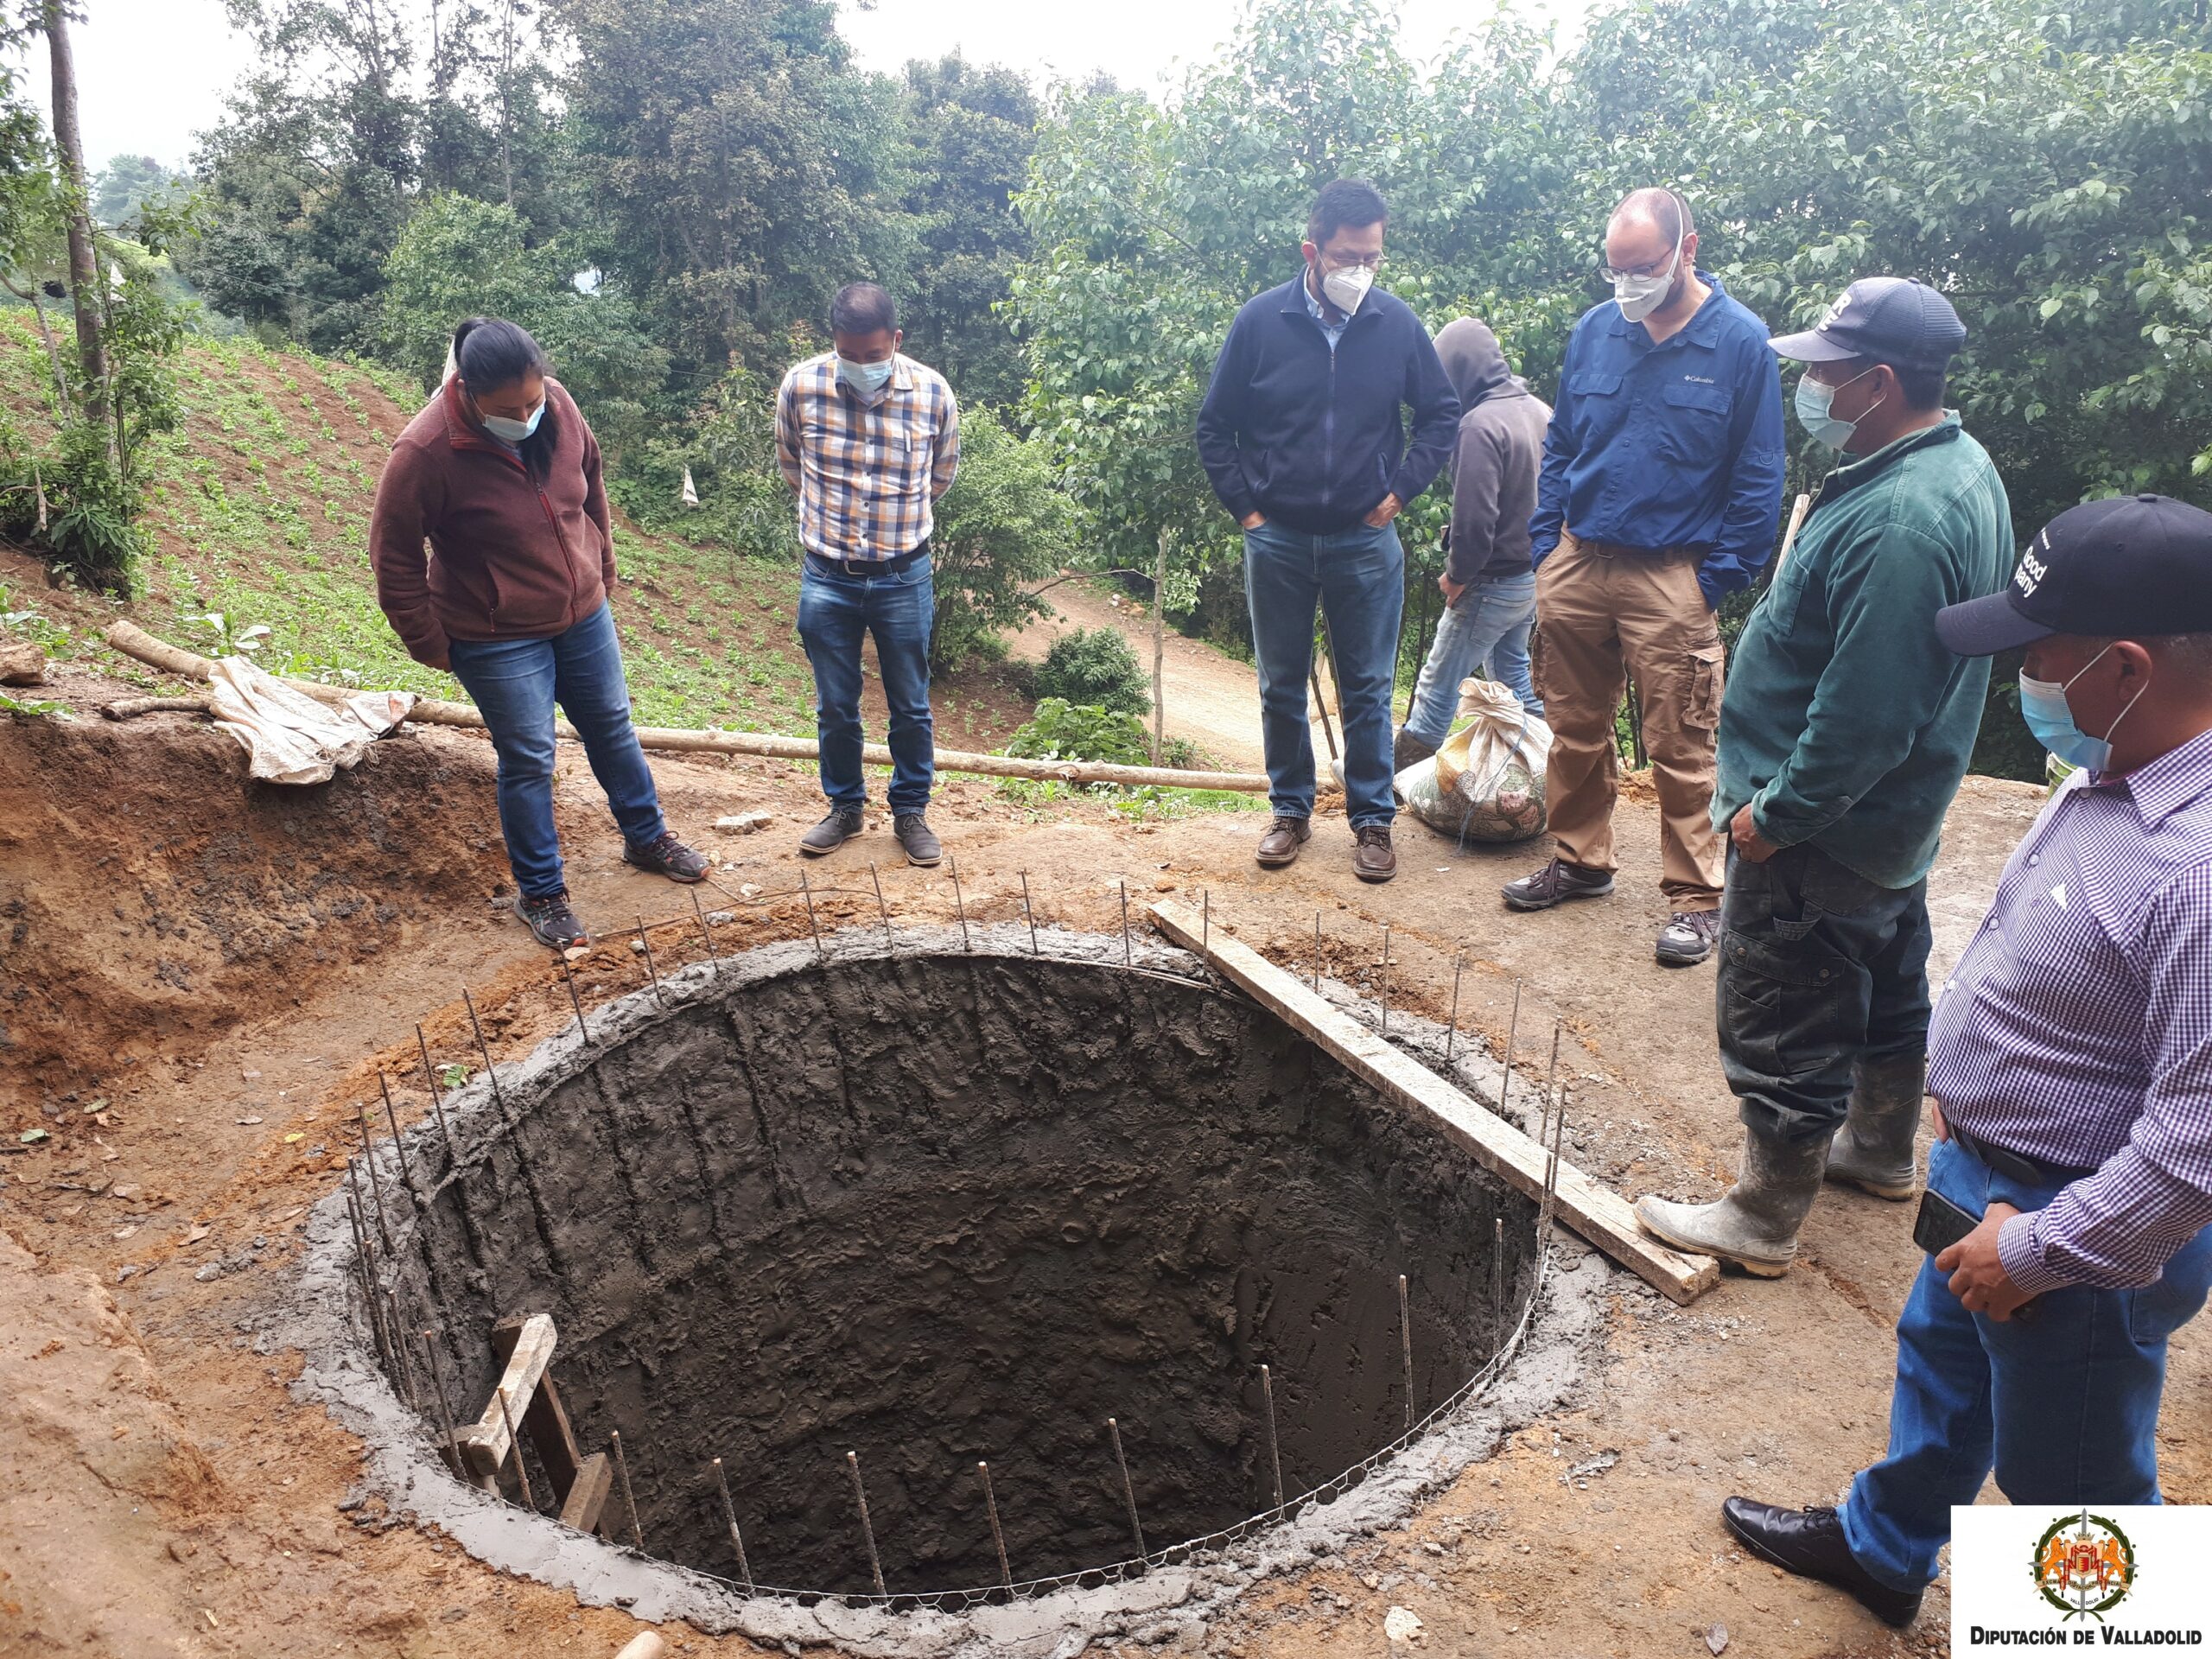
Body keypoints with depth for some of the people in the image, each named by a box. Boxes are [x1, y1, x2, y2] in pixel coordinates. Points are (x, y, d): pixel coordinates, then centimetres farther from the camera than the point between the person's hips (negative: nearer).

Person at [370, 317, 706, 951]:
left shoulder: (558, 405, -11)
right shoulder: (426, 452, -25)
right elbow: (393, 558, -15)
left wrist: (602, 567, 15)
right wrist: (431, 644, -9)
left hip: (583, 614, 5)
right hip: (499, 639, -5)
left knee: (612, 727, 18)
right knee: (528, 759, 3)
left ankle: (648, 838, 40)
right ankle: (539, 892, 21)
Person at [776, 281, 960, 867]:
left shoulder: (933, 394, -11)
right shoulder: (800, 386, -10)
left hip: (903, 578, 0)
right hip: (826, 578, 1)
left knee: (911, 707, 11)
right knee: (835, 707, 12)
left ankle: (911, 811, 28)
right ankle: (844, 807, 31)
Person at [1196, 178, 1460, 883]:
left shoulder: (1397, 323, -3)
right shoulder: (1261, 321, -5)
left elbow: (1442, 414, 9)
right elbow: (1215, 425, 3)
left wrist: (1401, 488, 0)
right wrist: (1244, 506, -2)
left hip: (1366, 540, 0)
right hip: (1278, 540, 0)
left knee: (1368, 690, 5)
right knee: (1281, 687, 10)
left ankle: (1373, 819, 17)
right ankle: (1291, 810, 25)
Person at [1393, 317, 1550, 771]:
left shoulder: (1480, 424, -22)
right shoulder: (1540, 410, 5)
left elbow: (1474, 519, -25)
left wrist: (1456, 575, -11)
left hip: (1493, 581, -8)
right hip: (1537, 574, 8)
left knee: (1437, 686, 0)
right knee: (1512, 670, 22)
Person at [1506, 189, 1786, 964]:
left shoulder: (1741, 342, -4)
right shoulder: (1593, 330, 7)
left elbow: (1758, 479, -2)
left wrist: (1719, 579, -8)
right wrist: (1545, 547, 6)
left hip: (1670, 576, -4)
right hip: (1576, 561, 4)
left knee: (1681, 748, -1)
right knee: (1575, 729, 13)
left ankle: (1695, 898, 10)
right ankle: (1581, 860, 30)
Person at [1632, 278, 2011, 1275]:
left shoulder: (1898, 524, -30)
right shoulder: (1960, 465, 4)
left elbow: (1864, 717, -31)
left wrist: (1777, 813, -19)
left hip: (1826, 832, -11)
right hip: (1897, 819, 11)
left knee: (1783, 1028, 3)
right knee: (1888, 981, 25)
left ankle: (1764, 1220, 19)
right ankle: (1880, 1148, 46)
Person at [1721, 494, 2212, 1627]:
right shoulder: (2112, 773, -3)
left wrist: (2041, 1252, -21)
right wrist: (1954, 1066, 15)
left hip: (2090, 1232, -10)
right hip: (1988, 1173, 10)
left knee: (2070, 1483, 12)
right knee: (1939, 1362, 29)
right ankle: (1881, 1547, 55)